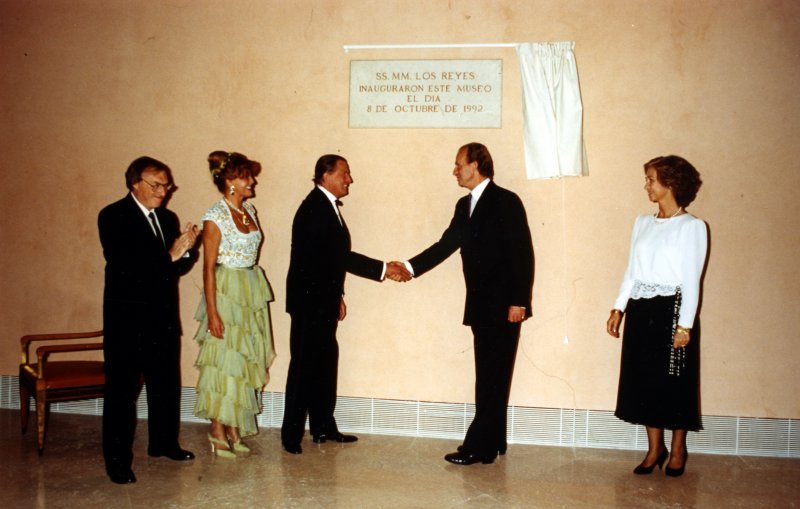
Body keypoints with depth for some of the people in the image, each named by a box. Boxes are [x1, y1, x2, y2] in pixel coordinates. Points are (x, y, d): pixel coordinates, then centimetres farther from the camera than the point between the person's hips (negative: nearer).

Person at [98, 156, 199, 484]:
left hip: (163, 318, 7)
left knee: (166, 384, 14)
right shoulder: (113, 216, -8)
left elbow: (177, 267, 12)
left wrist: (186, 250, -10)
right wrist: (170, 254, -23)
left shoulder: (167, 218, 12)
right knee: (121, 390, 0)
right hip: (126, 319, -6)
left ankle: (163, 442, 31)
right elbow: (123, 265, -20)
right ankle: (117, 461, 9)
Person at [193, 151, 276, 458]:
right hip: (226, 292, -7)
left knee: (246, 359, 9)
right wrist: (212, 312, -16)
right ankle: (217, 431, 12)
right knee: (224, 359, -1)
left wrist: (255, 293, 11)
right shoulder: (216, 216, -12)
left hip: (252, 292, 7)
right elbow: (208, 266, -13)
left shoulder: (249, 210, 9)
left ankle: (234, 429, 19)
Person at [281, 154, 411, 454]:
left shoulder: (328, 206, 13)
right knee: (304, 365, -3)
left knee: (325, 363, 14)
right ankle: (291, 435, 7)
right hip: (309, 302, -10)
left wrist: (337, 296, 18)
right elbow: (339, 256, -24)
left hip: (324, 301, 10)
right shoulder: (314, 208, -19)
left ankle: (323, 427, 24)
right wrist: (383, 270, -23)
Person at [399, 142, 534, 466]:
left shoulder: (506, 201, -9)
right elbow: (446, 244, 14)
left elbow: (522, 253, -13)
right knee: (489, 378, 12)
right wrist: (411, 267, 3)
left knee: (492, 378, -5)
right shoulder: (465, 205, 15)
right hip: (480, 306, 8)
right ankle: (492, 443, 21)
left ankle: (477, 448, -1)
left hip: (503, 306, -8)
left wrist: (518, 301, -17)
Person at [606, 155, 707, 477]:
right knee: (643, 379, 8)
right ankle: (654, 448, 22)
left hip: (671, 309, -5)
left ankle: (678, 450, 21)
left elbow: (691, 280, -9)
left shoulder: (691, 226, -6)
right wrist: (619, 308, 6)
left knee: (674, 380, 4)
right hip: (640, 310, 6)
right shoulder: (642, 223, 12)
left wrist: (685, 325, -13)